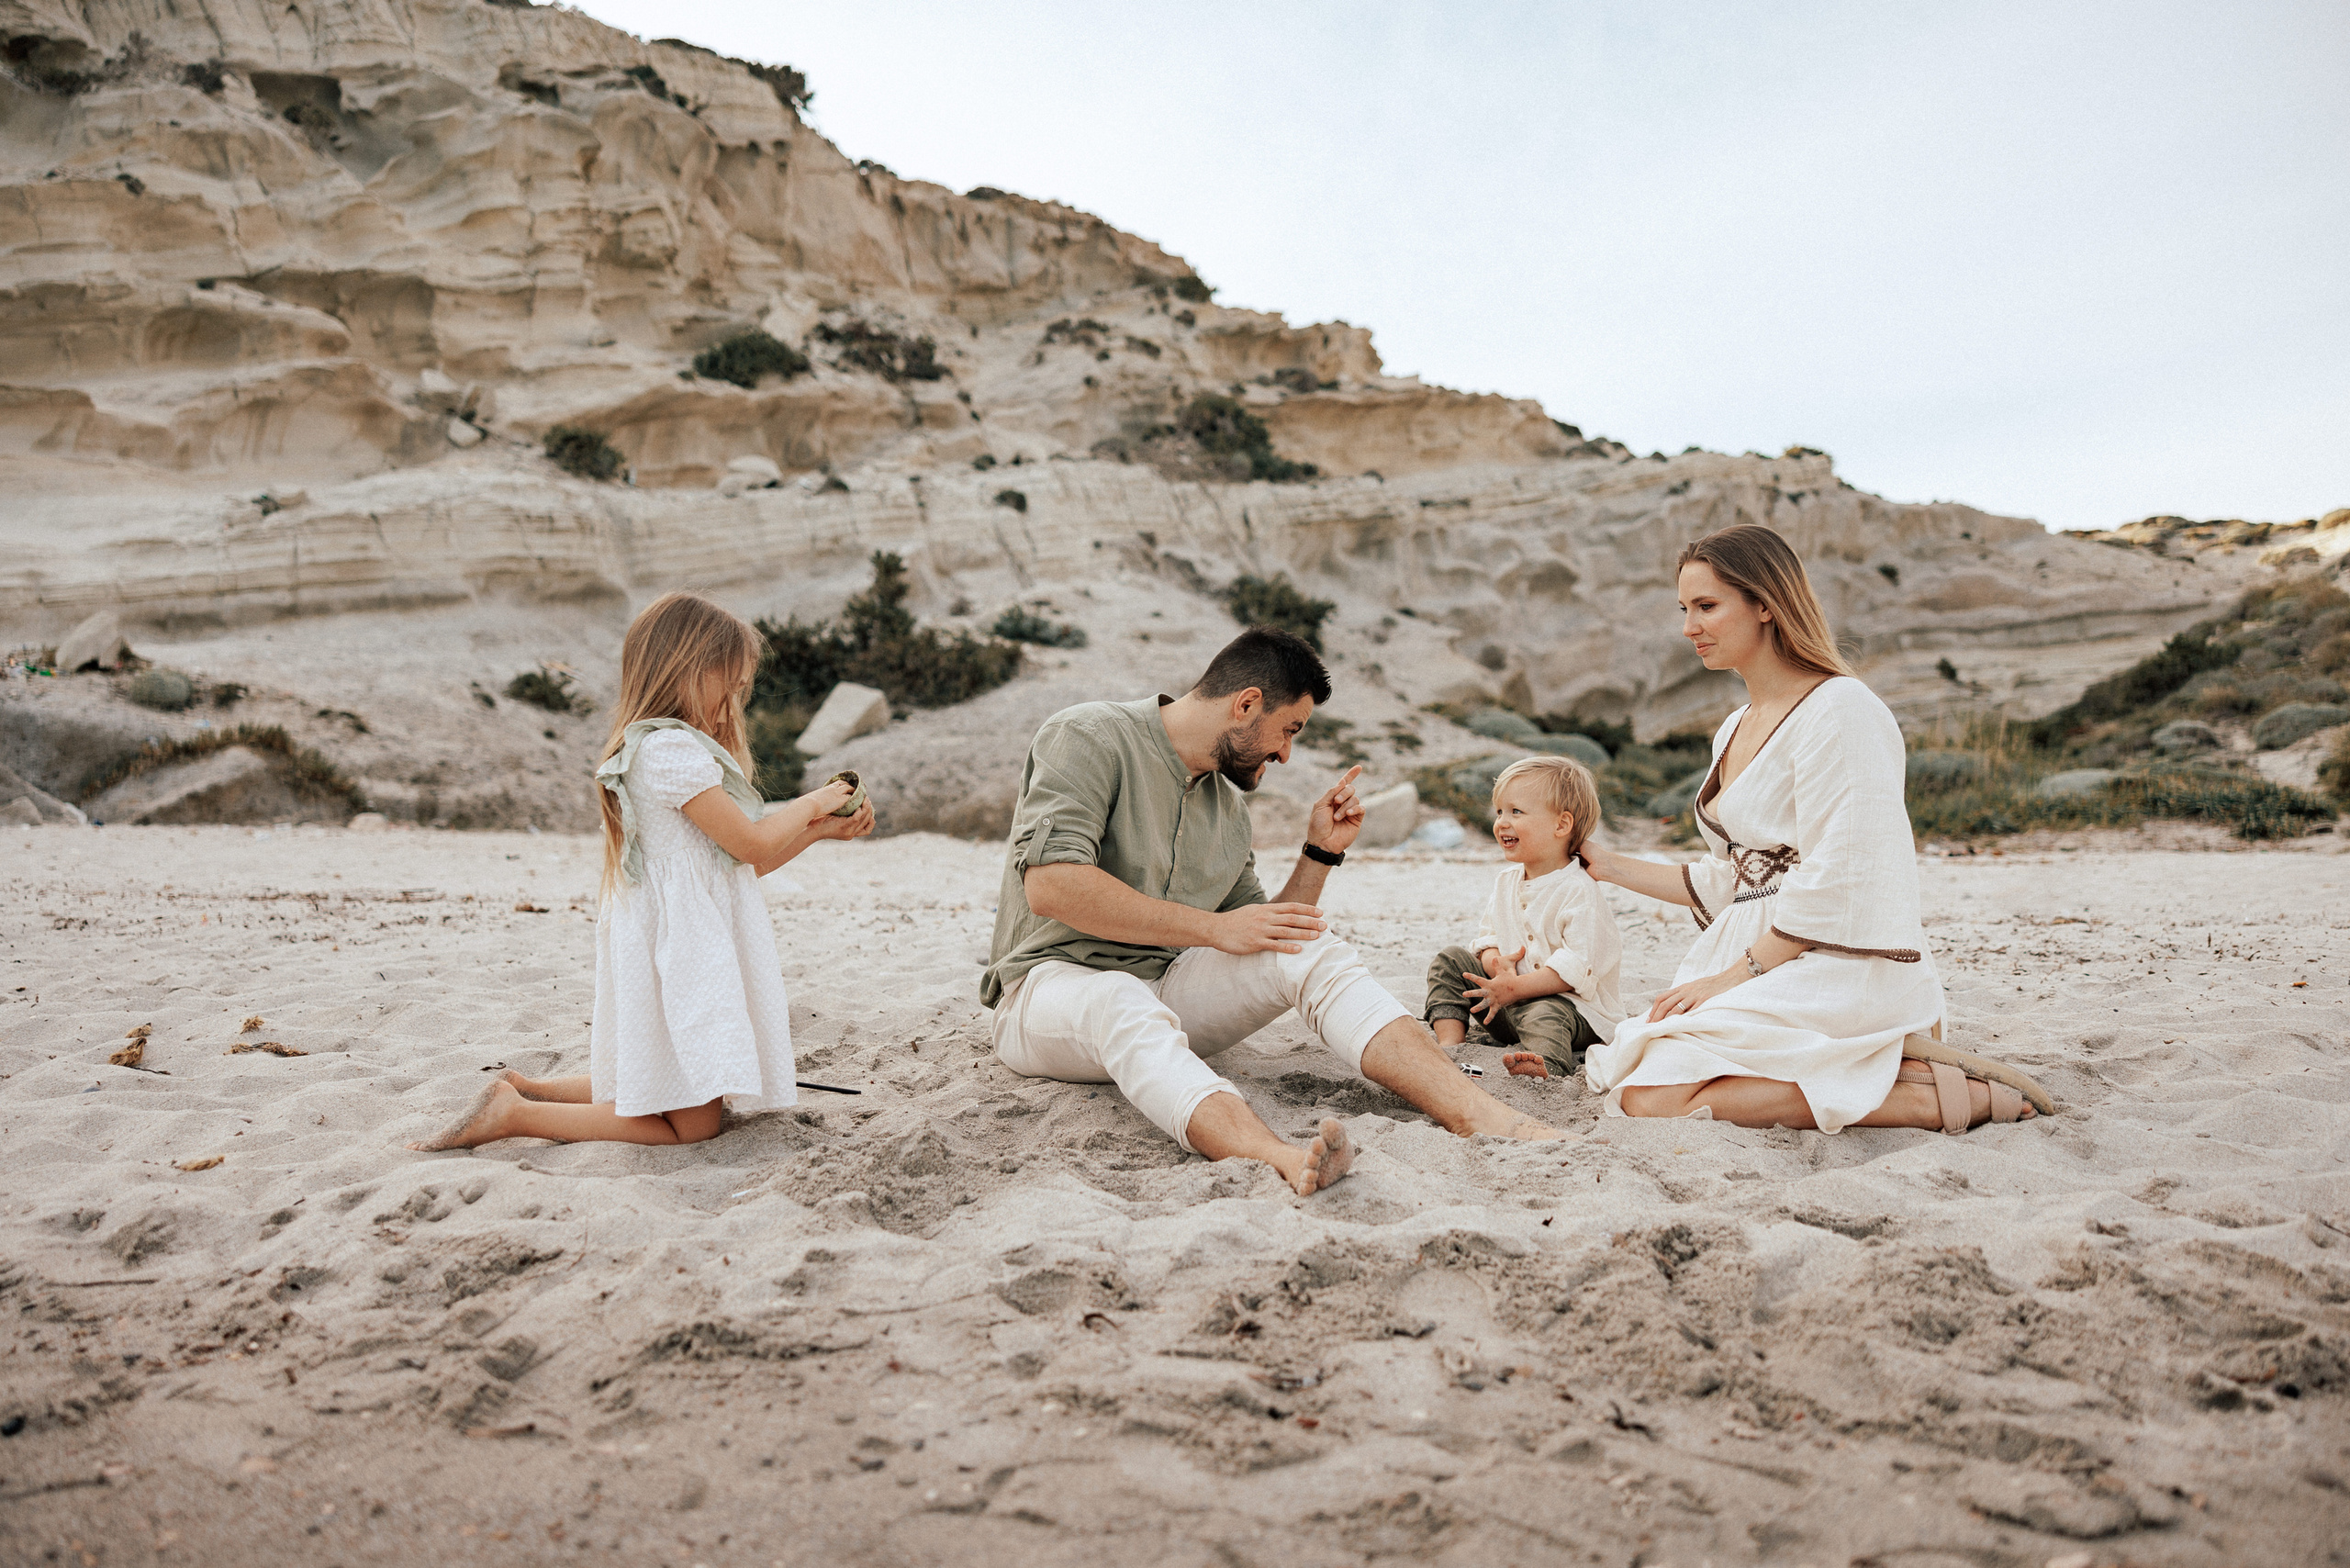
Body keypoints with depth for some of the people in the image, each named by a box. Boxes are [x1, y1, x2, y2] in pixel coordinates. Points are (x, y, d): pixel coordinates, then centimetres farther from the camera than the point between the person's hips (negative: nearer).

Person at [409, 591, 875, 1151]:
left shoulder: (668, 749, 15)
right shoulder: (671, 750, -18)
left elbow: (743, 862, 16)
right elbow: (751, 843, -15)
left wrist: (822, 830, 11)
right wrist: (812, 802, 1)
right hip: (680, 952, -10)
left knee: (658, 1089, 22)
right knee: (692, 1124, -4)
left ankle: (528, 1089, 18)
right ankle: (513, 1114, -5)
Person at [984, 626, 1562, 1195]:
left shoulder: (1229, 804, 15)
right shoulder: (1087, 738, -8)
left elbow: (1266, 939, 21)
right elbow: (1050, 885, -23)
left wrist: (1320, 852, 8)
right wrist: (1214, 928, -19)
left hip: (1166, 986, 6)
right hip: (1052, 981, -6)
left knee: (1314, 950, -18)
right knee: (1123, 1006, -41)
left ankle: (1481, 1115, -32)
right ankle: (1280, 1158, -64)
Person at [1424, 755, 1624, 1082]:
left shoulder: (1579, 891, -18)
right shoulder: (1506, 881, 8)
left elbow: (1578, 969, -24)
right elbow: (1488, 934, 11)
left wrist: (1515, 988, -27)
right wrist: (1496, 964, -15)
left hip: (1569, 1004, -8)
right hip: (1508, 1002, 8)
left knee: (1545, 1016, -39)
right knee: (1450, 962, 0)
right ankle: (1449, 1045, -11)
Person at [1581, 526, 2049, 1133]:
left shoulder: (1839, 712, -11)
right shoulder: (1734, 731, 18)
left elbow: (1834, 885, -17)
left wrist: (1736, 974, -14)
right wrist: (1613, 868, 23)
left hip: (1841, 971, -10)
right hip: (1759, 959, 10)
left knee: (1653, 1097, -24)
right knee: (1611, 1071, -5)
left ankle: (1925, 1094, -13)